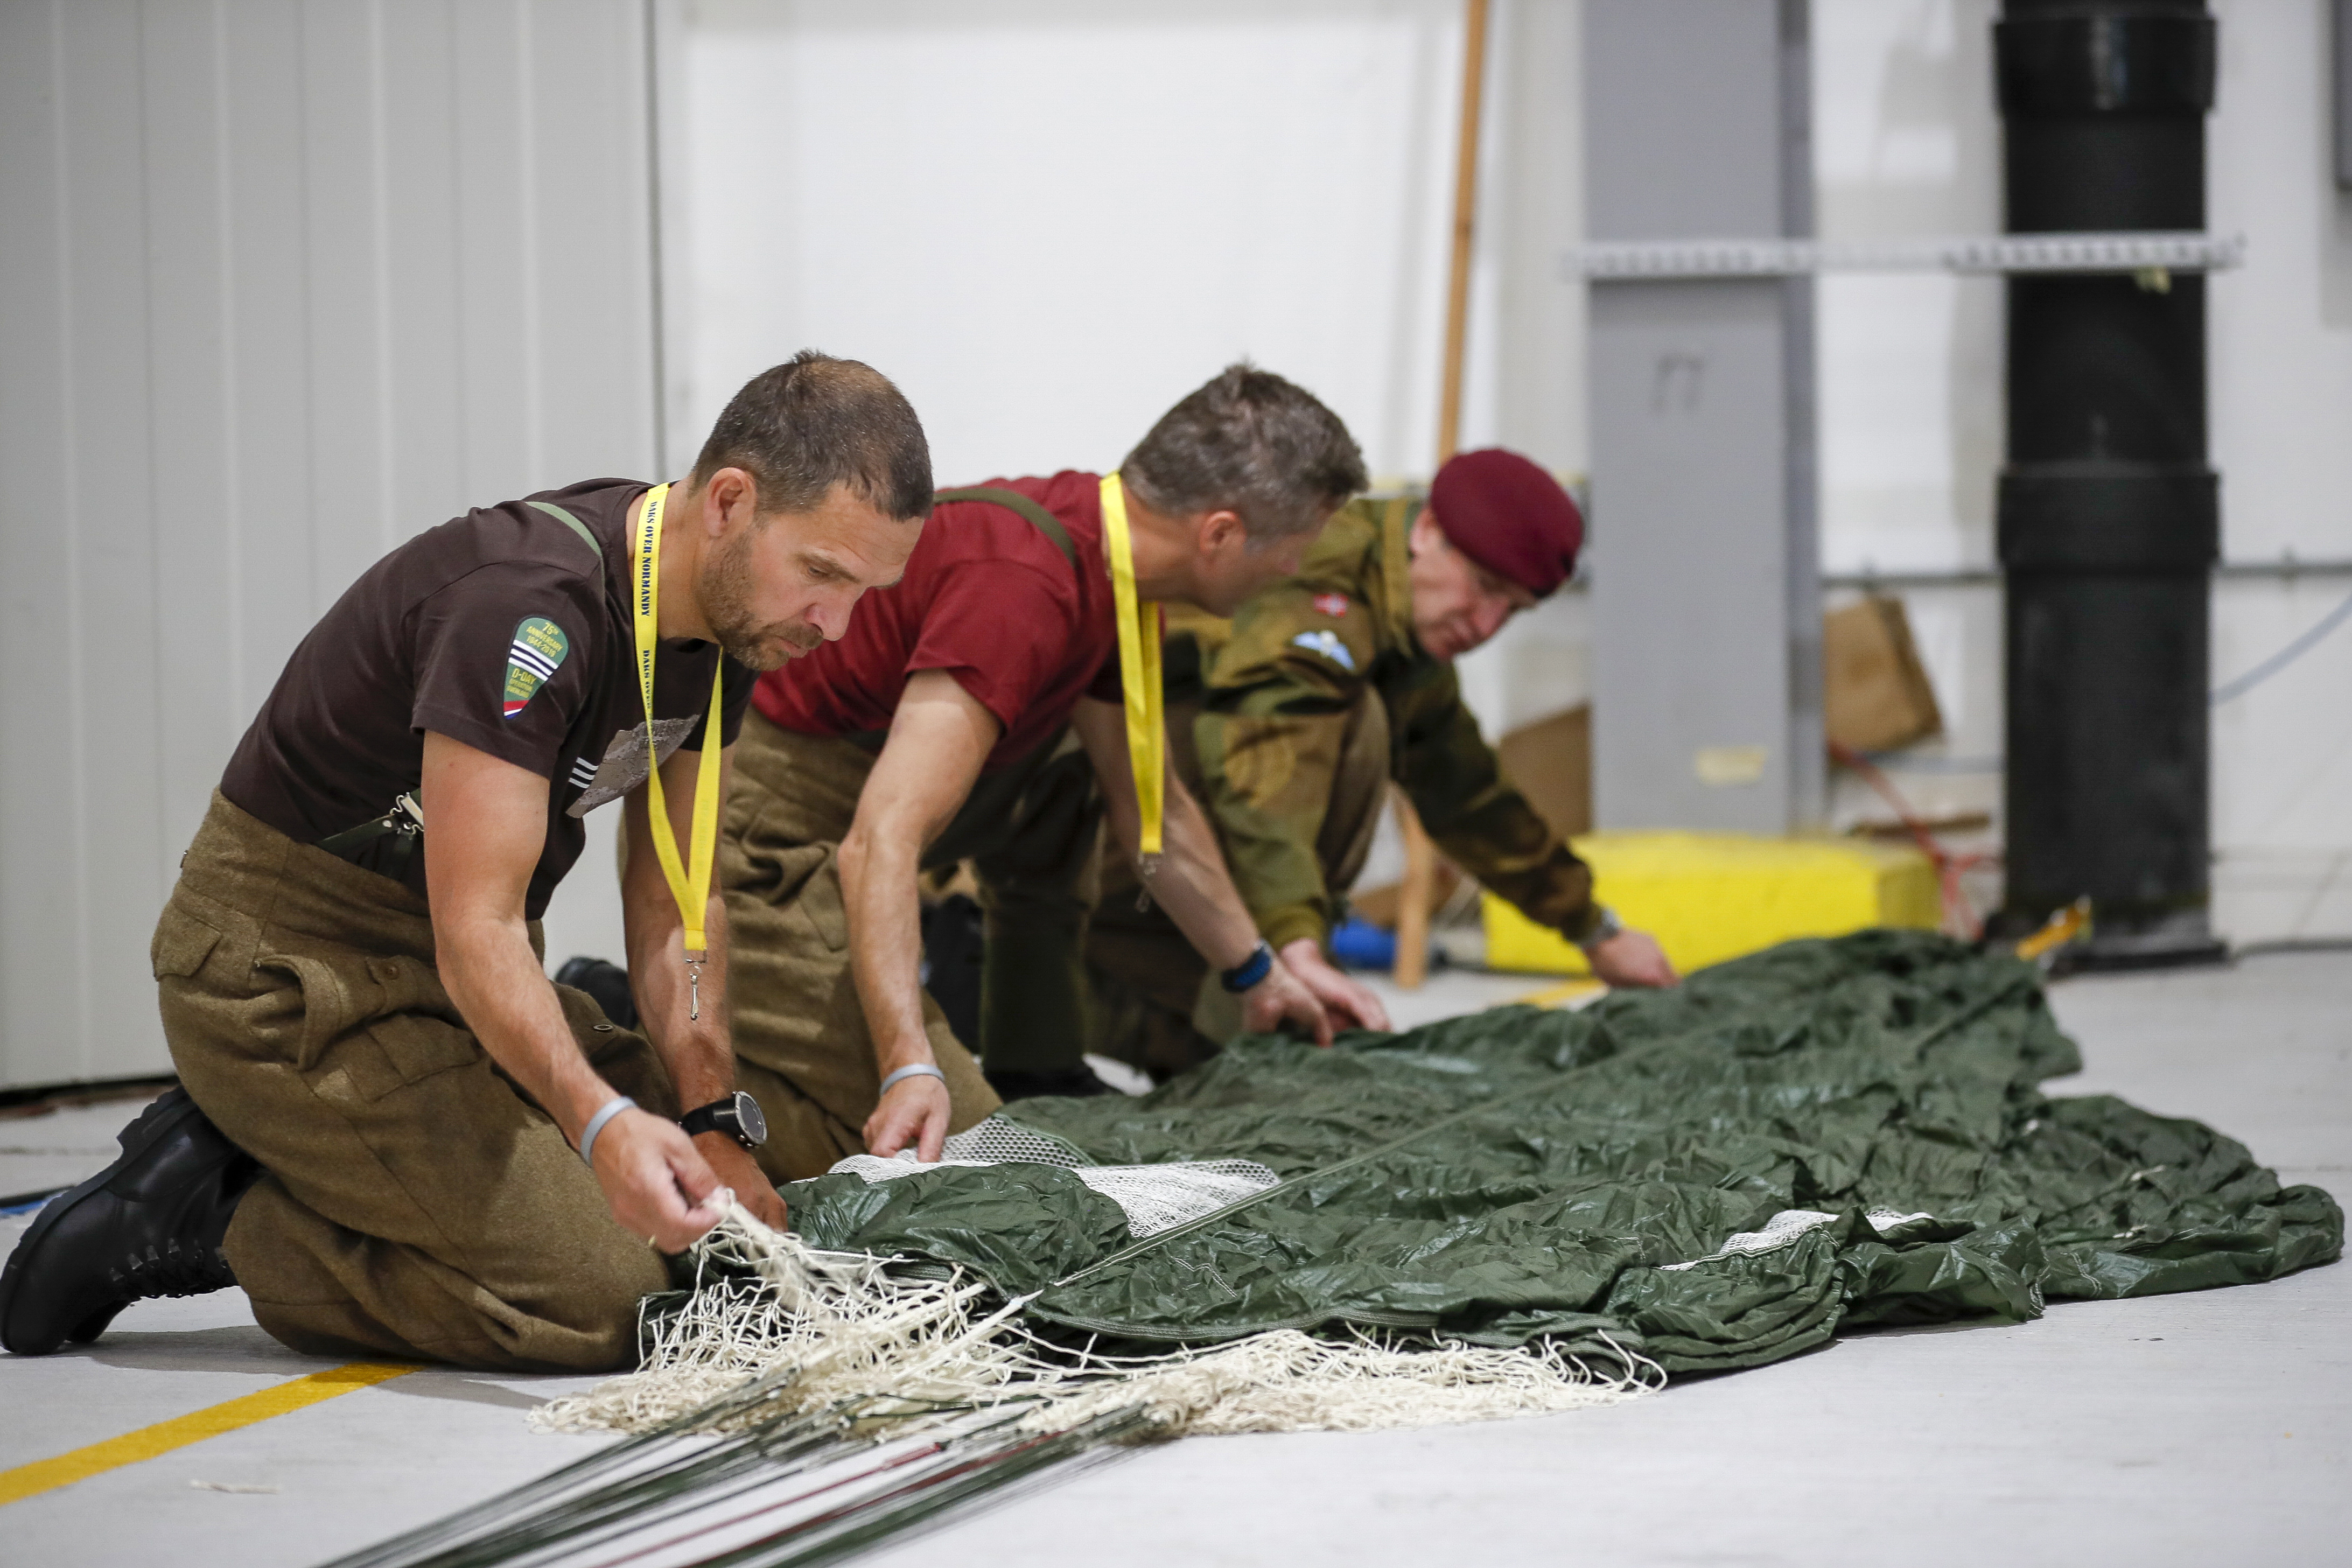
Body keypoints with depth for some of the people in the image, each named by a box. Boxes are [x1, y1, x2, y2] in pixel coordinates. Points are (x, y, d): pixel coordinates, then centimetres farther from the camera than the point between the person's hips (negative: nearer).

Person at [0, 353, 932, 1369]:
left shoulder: (730, 613, -1)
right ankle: (211, 1221, -5)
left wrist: (714, 1124, -5)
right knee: (603, 1297, -19)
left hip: (452, 979, 10)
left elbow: (675, 902, 6)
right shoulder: (529, 607, -29)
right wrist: (602, 1124, -44)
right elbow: (477, 932, -30)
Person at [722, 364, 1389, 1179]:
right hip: (748, 843, -10)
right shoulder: (1026, 587, -28)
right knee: (953, 1147, -15)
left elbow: (1152, 812, 22)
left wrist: (1259, 974, 31)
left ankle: (1038, 1076, 21)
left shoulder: (1109, 565, 4)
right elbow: (882, 843, -35)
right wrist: (911, 1069, -41)